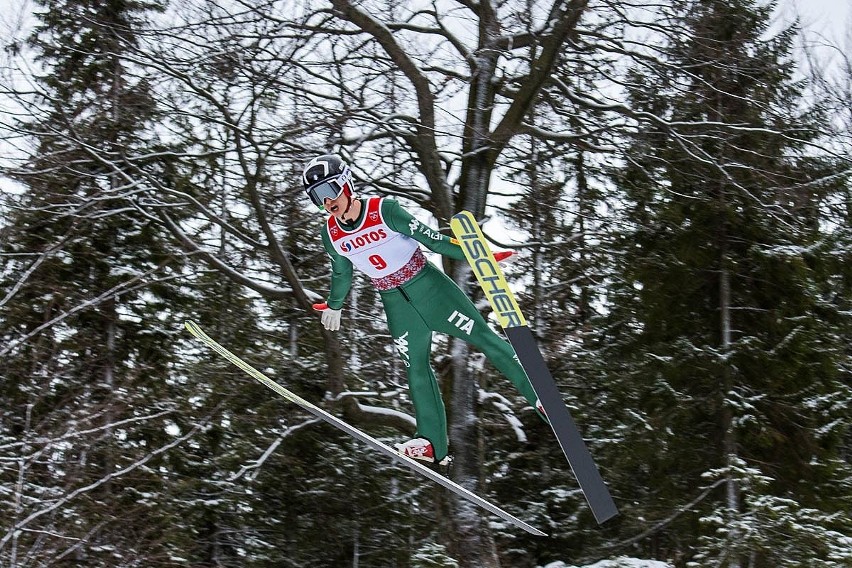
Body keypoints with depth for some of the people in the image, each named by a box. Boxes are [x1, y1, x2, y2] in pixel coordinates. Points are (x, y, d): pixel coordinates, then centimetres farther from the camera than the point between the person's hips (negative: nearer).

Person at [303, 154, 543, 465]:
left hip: (427, 284, -4)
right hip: (394, 302, 4)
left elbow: (430, 238, -16)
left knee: (482, 337, -4)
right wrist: (334, 306, 27)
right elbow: (341, 273, 14)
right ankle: (432, 443, 9)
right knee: (416, 368, 5)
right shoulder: (330, 234, -5)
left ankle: (538, 394, 3)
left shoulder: (384, 209, -19)